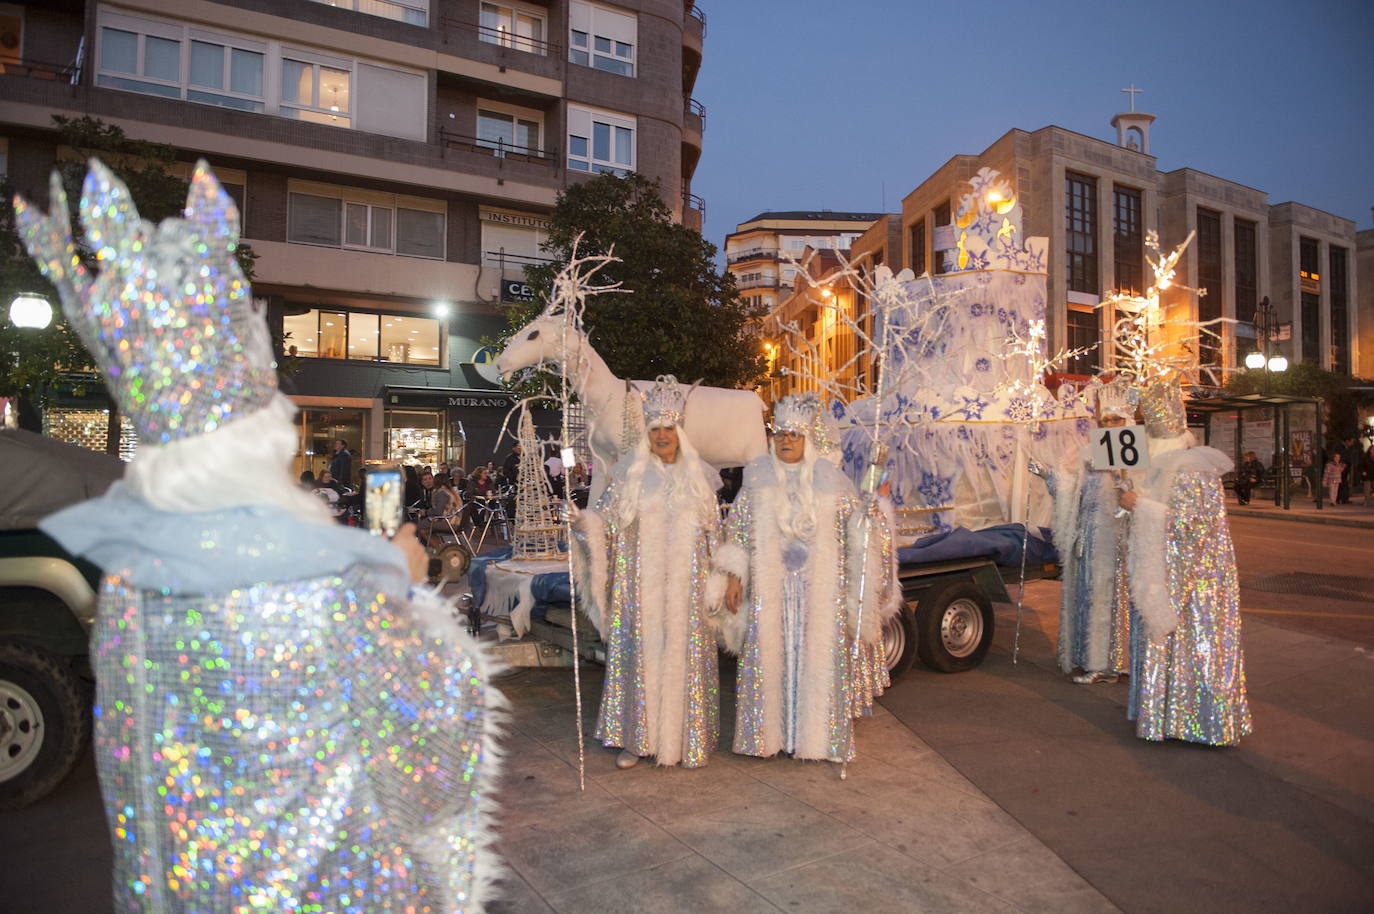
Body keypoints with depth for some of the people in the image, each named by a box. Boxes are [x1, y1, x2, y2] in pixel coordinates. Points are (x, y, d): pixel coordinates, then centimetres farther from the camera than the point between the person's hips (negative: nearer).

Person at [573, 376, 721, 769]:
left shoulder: (699, 475, 7)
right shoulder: (629, 472, 3)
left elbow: (712, 532, 12)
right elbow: (604, 515, 2)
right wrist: (580, 518, -18)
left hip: (684, 587, 1)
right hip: (641, 585, -1)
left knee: (683, 655, 4)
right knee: (639, 653, 2)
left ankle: (684, 738, 16)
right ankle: (635, 738, 14)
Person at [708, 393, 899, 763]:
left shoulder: (830, 479, 4)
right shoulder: (758, 478, 4)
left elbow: (857, 524, 10)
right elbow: (737, 530, 5)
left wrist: (874, 505, -11)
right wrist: (733, 576, -1)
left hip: (819, 589, 0)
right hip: (768, 587, 0)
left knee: (817, 656, 1)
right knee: (768, 655, 3)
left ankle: (814, 734, 14)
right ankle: (768, 733, 16)